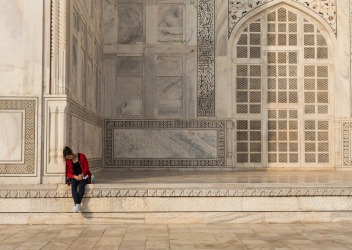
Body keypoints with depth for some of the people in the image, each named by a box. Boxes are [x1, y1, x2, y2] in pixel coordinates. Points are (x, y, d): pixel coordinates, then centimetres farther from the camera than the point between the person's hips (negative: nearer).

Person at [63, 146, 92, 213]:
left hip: (83, 176, -2)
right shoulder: (68, 161, 7)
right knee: (73, 185, -33)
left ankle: (78, 204, -40)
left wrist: (82, 175, -18)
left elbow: (86, 167, -2)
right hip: (74, 177, 2)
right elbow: (68, 173, 6)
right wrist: (75, 177, -14)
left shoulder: (81, 156, -1)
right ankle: (77, 204, -45)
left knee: (81, 185, -35)